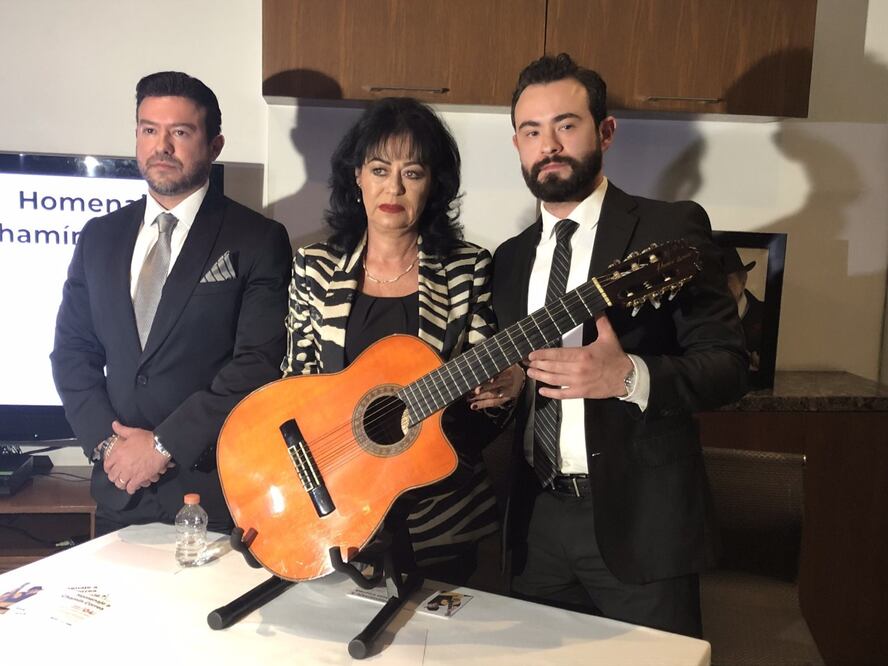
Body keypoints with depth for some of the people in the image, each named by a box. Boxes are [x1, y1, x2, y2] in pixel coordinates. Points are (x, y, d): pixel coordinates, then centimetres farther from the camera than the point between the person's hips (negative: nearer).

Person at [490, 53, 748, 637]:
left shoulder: (672, 229, -6)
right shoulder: (510, 258, 11)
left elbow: (729, 366, -12)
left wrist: (630, 377, -27)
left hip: (639, 519, -5)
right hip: (538, 517, 5)